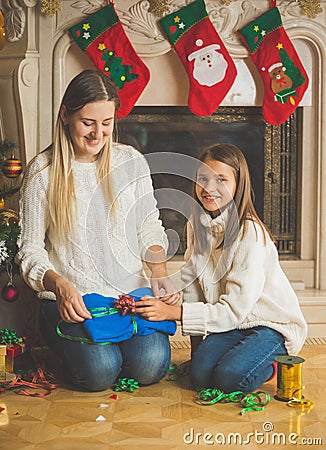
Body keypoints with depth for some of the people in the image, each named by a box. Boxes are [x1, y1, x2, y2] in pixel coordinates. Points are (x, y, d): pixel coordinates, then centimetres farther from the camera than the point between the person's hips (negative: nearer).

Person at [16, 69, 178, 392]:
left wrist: (159, 272, -4)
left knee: (151, 364, -21)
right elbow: (29, 249, -2)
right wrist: (60, 285, -21)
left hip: (131, 291, 2)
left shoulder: (132, 162, 6)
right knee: (99, 370, -24)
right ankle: (71, 346, 11)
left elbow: (149, 226, 14)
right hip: (70, 299, -2)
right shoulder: (42, 172, -3)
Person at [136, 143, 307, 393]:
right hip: (229, 323, 6)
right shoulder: (196, 225, 0)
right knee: (200, 372, -18)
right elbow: (192, 287, 2)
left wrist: (172, 312, -28)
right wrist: (197, 344, -4)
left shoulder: (250, 233, -22)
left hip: (272, 324, -5)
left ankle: (272, 362, 4)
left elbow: (235, 308, -24)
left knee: (230, 377, -26)